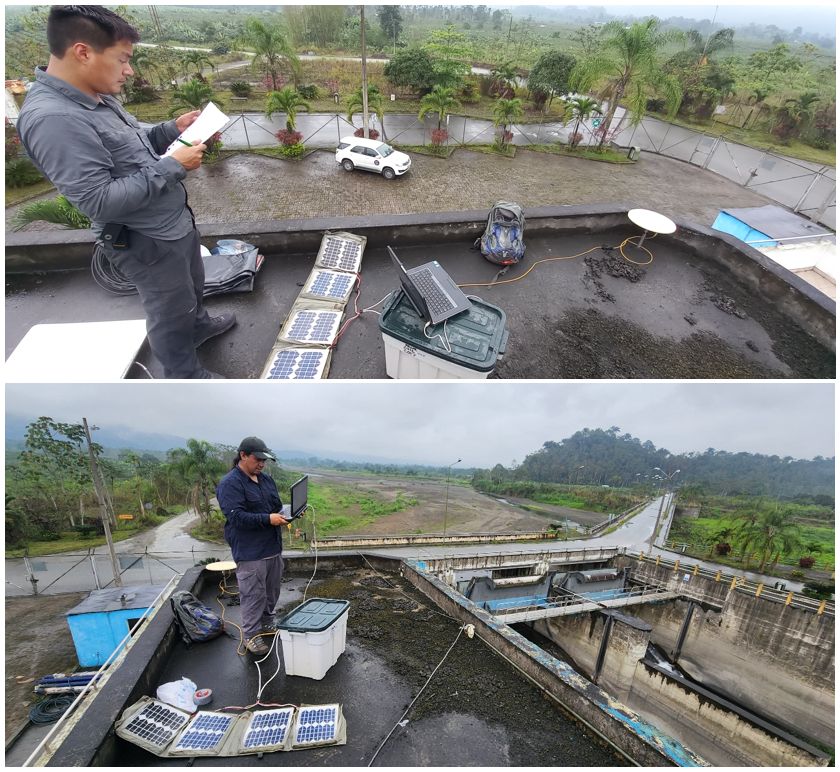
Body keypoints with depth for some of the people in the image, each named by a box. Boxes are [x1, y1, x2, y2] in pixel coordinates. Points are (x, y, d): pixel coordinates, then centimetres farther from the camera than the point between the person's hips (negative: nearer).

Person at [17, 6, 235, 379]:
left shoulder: (97, 98, 4)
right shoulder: (52, 118, -26)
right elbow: (100, 200, -29)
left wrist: (172, 129, 3)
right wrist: (172, 166, -26)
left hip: (176, 221, 10)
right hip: (146, 242, -9)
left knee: (192, 285, 29)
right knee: (170, 312, 8)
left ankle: (198, 324, 56)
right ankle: (184, 375, 28)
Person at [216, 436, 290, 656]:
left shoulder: (266, 479, 9)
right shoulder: (230, 484, -15)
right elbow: (236, 517, -23)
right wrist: (268, 519, -26)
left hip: (273, 548, 8)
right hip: (250, 553, -8)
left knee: (271, 592, 19)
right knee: (253, 595, 2)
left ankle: (267, 624, 37)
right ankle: (251, 635, 19)